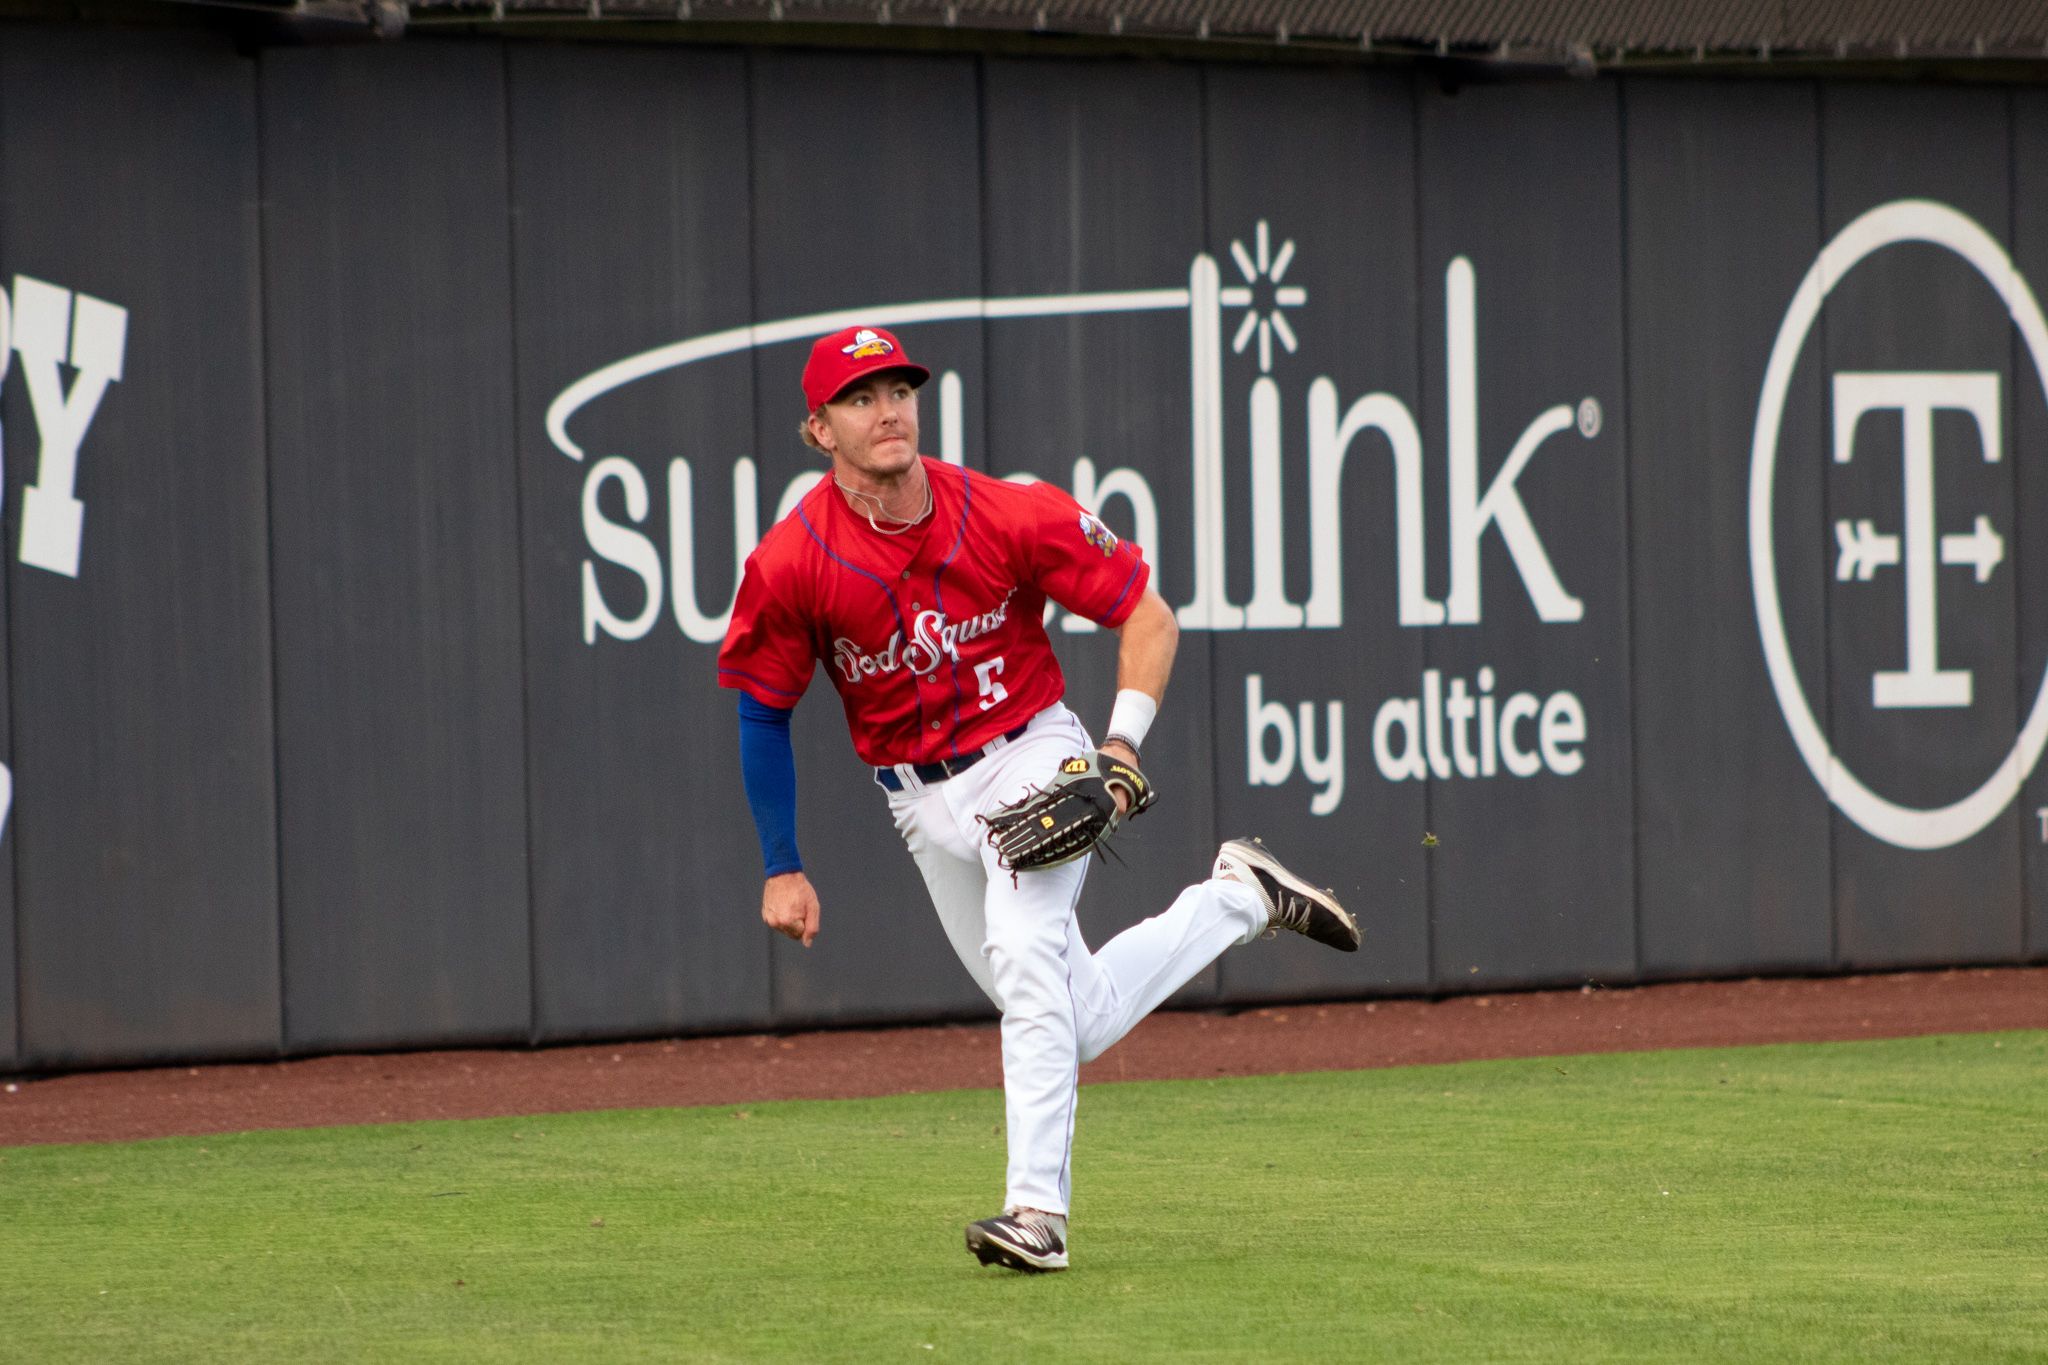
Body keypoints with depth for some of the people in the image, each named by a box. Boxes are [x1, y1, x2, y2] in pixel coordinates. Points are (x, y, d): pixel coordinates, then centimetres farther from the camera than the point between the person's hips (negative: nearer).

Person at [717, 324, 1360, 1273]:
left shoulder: (1009, 517, -17)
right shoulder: (789, 564, -14)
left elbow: (1148, 616, -6)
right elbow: (763, 713, 0)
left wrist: (1123, 746, -18)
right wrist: (781, 868, -1)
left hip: (1032, 758, -3)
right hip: (924, 803, 3)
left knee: (1024, 952, -29)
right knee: (1080, 1026, 10)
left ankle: (1038, 1208, -25)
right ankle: (1241, 900, 36)